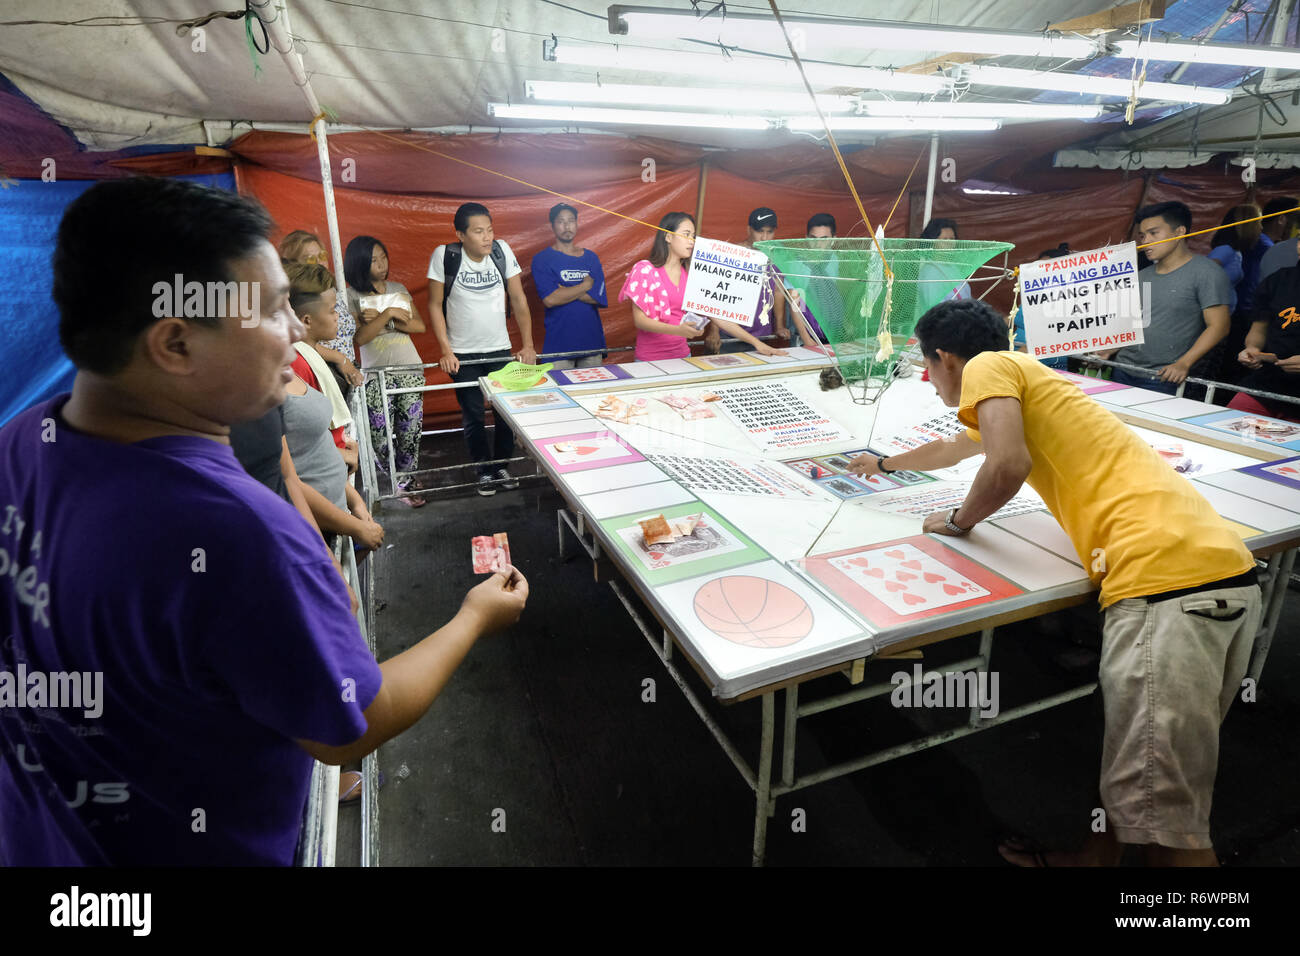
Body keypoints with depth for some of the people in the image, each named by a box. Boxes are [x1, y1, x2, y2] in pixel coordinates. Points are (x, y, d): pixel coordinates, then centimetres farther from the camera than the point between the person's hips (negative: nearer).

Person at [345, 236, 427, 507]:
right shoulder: (352, 296, -2)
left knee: (411, 431, 3)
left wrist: (380, 319, -9)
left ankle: (406, 477, 19)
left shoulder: (398, 289, 11)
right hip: (376, 375, -3)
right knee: (380, 436, -5)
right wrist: (389, 314, -16)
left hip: (411, 370, 3)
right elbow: (359, 337, -12)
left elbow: (420, 325, 1)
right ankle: (405, 483, 16)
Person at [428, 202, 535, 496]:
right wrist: (446, 351, -11)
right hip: (462, 354, -2)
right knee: (473, 416, 5)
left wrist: (527, 345, -4)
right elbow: (435, 305, -6)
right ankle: (484, 471, 22)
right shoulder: (444, 255, -12)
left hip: (500, 350, 2)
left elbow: (518, 300, -1)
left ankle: (502, 466, 24)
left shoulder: (502, 250, -6)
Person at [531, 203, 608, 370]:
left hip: (592, 342, 4)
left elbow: (600, 298, -2)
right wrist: (586, 285, -5)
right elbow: (549, 299, -14)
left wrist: (564, 291, -10)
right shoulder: (542, 259, 0)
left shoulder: (591, 258, 11)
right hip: (558, 345, -3)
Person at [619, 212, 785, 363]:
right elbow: (639, 319, -10)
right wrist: (678, 330, -25)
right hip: (650, 359, -4)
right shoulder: (645, 270, -3)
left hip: (682, 355, 4)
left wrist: (756, 343, 1)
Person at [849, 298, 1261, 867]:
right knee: (1136, 759, 22)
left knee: (1165, 819, -5)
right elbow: (954, 448, 49)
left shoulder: (987, 367, 2)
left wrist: (960, 521, 4)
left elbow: (1008, 465, -16)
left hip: (1166, 580, -10)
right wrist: (886, 465, 65)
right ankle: (1093, 858, 38)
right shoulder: (1028, 380, 31)